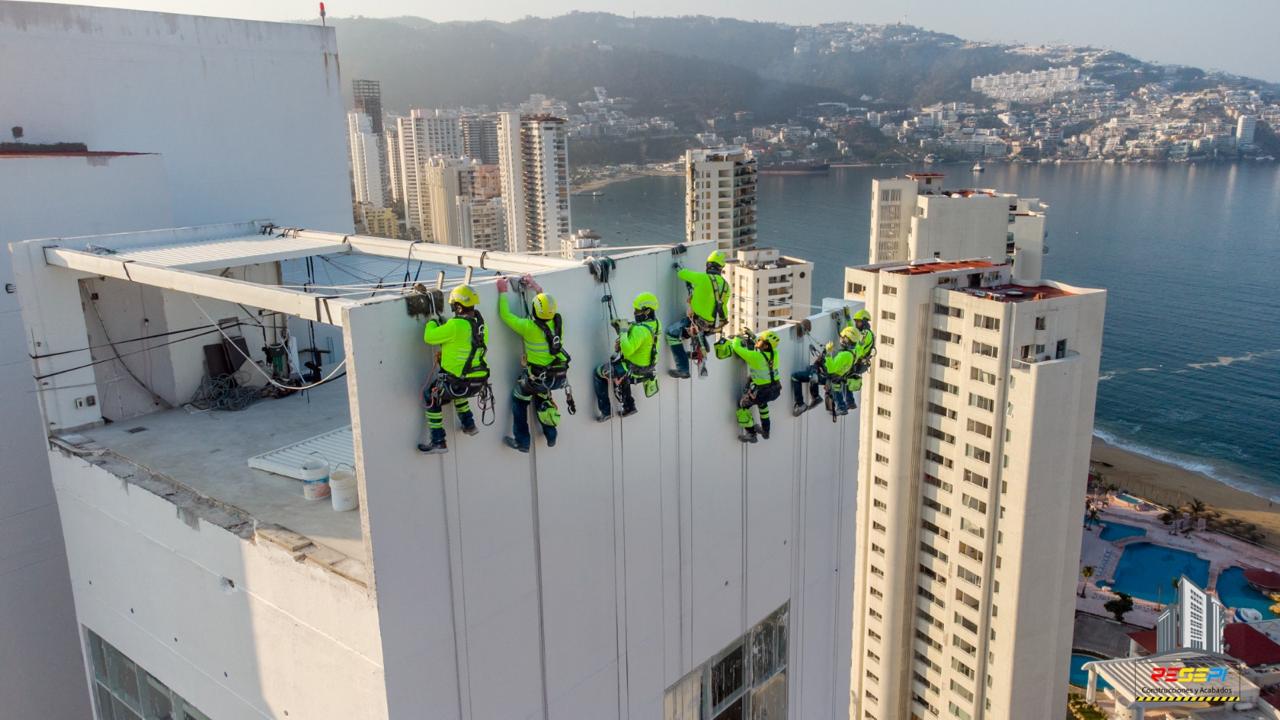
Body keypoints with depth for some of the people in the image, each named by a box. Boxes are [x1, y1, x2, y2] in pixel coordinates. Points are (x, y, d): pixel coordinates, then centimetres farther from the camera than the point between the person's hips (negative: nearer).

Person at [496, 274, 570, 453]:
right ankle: (550, 436, 37)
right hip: (560, 376, 5)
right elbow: (549, 306, 15)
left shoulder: (529, 327, -21)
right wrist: (536, 288, 22)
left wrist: (503, 292, 2)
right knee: (541, 394, 31)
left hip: (538, 376, -5)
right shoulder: (558, 321, -8)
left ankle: (522, 442, 22)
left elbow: (505, 315, -9)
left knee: (519, 398, 18)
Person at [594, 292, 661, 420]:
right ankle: (629, 407, 40)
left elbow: (627, 350, -37)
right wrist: (621, 328, -1)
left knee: (598, 374, 9)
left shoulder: (641, 330, -31)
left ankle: (606, 411, 12)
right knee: (620, 373, 38)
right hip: (646, 367, 9)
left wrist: (623, 330, -26)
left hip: (633, 370, -9)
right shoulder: (654, 324, -2)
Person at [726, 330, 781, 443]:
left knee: (743, 405, 19)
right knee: (762, 402, 38)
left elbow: (736, 347, -17)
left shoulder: (755, 356, -27)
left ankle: (751, 434, 28)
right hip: (776, 390, 6)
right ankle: (765, 430, 46)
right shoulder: (774, 354, -9)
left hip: (762, 391, -6)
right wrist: (752, 337, 14)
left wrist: (737, 338, 3)